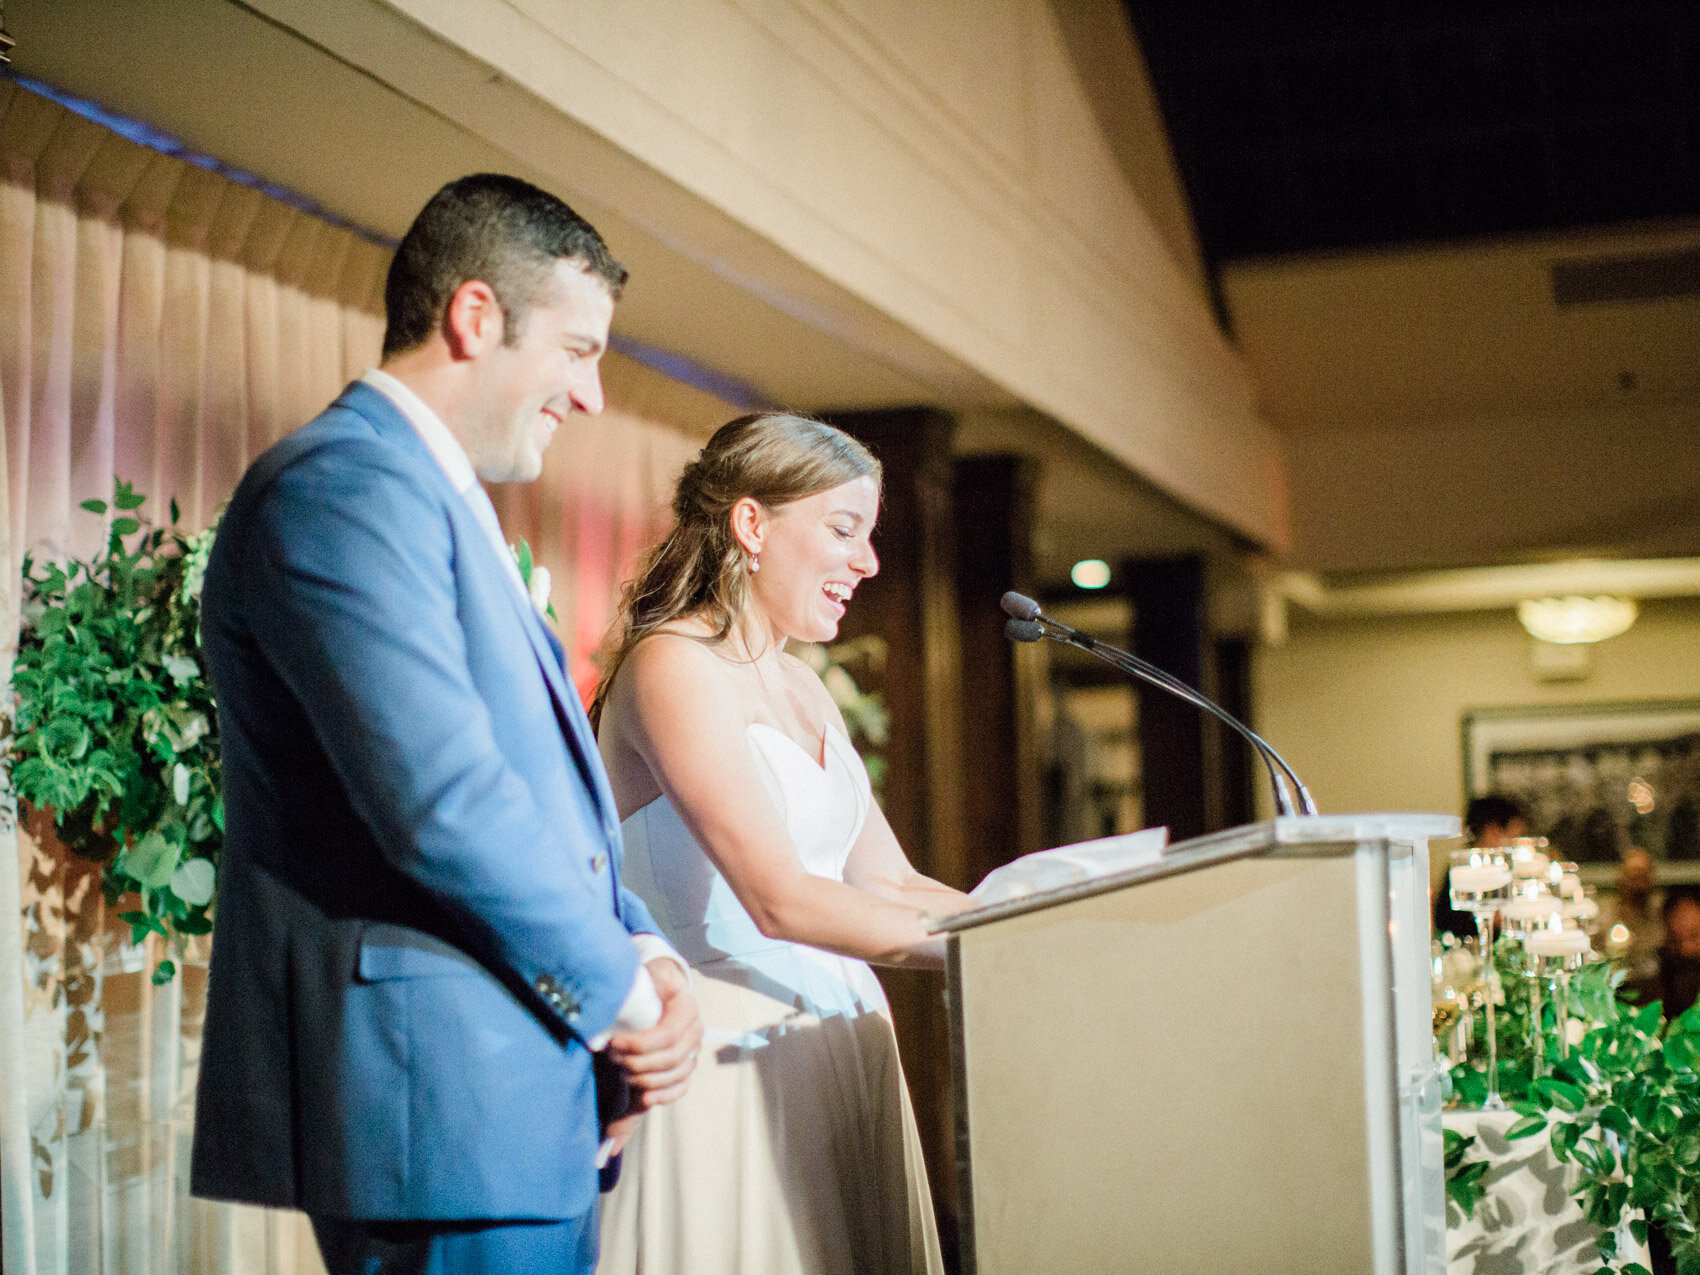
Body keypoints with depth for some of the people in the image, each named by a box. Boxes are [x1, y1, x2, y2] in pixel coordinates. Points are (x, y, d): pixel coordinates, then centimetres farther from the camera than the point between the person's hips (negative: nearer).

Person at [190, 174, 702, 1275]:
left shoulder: (440, 502, 20)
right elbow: (442, 802, -23)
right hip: (443, 1099, -10)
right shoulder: (347, 483, -13)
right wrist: (614, 992, -10)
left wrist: (645, 953, 2)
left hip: (524, 1095, 10)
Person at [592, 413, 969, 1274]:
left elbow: (891, 885, 14)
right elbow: (779, 899, -20)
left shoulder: (801, 689, 17)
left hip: (840, 1062, 8)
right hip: (739, 1066, -8)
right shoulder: (671, 663, -11)